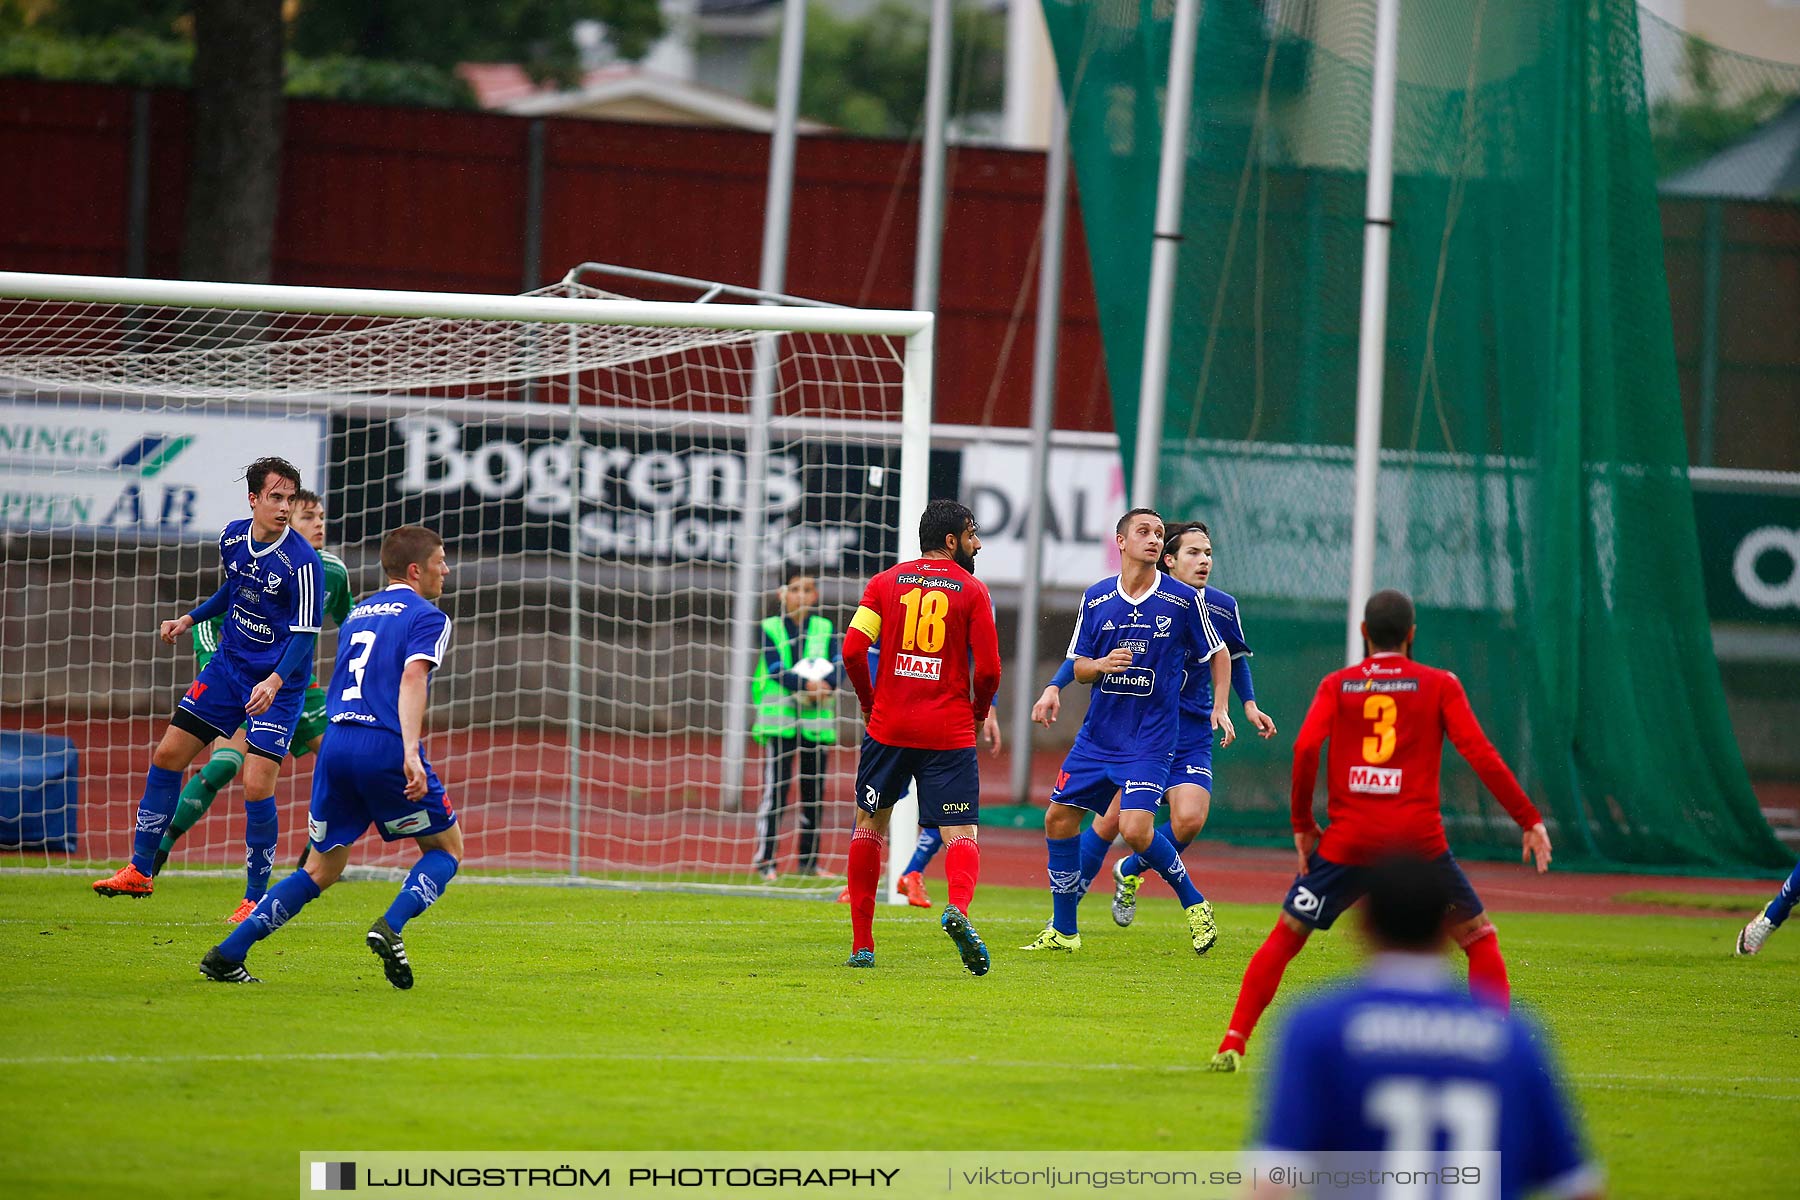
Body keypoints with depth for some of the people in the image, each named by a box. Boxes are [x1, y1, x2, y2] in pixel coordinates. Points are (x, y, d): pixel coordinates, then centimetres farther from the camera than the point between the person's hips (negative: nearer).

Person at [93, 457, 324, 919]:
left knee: (257, 786, -15)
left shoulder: (302, 562, -21)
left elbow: (305, 633, -21)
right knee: (167, 757, 6)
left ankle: (255, 898, 1)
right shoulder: (233, 538, -2)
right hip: (228, 665, 6)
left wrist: (275, 682, -33)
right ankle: (140, 871, 20)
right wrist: (191, 619, 17)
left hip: (277, 683, -6)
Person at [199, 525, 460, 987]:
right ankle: (391, 927, -13)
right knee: (446, 848, 13)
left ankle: (227, 955, 7)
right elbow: (412, 677, -16)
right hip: (386, 746, -6)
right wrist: (411, 752, -26)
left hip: (336, 741, 6)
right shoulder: (426, 617, 1)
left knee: (322, 869, 16)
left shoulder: (358, 614, 24)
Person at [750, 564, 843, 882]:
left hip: (816, 719, 4)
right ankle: (765, 859, -6)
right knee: (775, 788, -8)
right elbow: (775, 670, -10)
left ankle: (809, 860, 16)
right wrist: (807, 685, -23)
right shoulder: (771, 628, 1)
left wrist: (825, 685, -21)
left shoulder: (824, 629, 10)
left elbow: (839, 665, -1)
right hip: (778, 716, -4)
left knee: (813, 791, 7)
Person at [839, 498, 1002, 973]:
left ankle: (862, 944, 18)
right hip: (950, 733, -2)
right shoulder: (972, 591, 0)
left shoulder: (884, 583, 6)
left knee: (869, 824, 19)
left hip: (889, 725, 2)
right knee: (961, 836, -2)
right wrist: (977, 714, 14)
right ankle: (958, 908, -34)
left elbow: (852, 651, -3)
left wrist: (869, 703, 13)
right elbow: (988, 670, -6)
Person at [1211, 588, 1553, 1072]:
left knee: (1284, 939, 12)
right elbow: (1480, 754, -2)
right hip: (1418, 840, -1)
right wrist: (1530, 820, 1)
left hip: (1348, 838, 1)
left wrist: (1302, 824, 4)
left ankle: (1233, 1044, 2)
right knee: (1479, 938, 13)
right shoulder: (1439, 685, 7)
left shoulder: (1336, 685, 10)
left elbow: (1306, 747, -4)